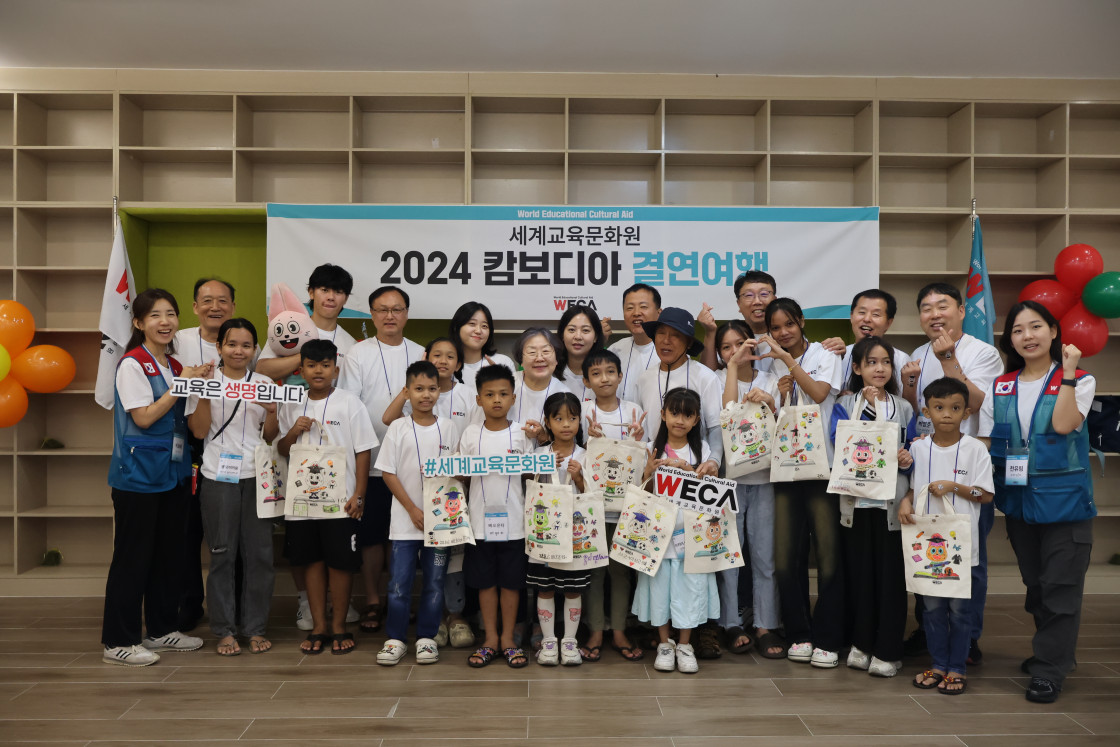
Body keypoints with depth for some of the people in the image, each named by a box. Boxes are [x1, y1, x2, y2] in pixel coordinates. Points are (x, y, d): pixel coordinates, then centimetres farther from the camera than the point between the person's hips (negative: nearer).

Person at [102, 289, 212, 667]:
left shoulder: (175, 365, 12)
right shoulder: (132, 365, -10)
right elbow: (143, 417, -17)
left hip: (172, 472, 8)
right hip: (139, 475, -8)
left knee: (169, 551, 13)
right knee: (133, 556, -1)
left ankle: (162, 629, 26)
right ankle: (118, 640, 10)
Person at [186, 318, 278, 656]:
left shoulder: (264, 384, 9)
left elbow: (270, 437, 9)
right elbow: (199, 431, -3)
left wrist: (271, 411, -9)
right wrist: (205, 393, -12)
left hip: (256, 476, 2)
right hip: (218, 477, -2)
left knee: (259, 553, 4)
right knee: (222, 555, 4)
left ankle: (256, 628, 16)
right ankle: (225, 630, 15)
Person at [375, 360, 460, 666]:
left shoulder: (448, 428, 3)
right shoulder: (399, 428, -1)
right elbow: (387, 472, -2)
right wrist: (413, 510, -8)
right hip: (406, 519, -1)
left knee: (434, 581, 7)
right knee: (399, 581, 0)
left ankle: (427, 637, 20)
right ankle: (395, 638, 15)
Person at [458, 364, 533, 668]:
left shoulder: (521, 434, 0)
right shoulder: (471, 434, 3)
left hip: (513, 520, -1)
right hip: (480, 518, 1)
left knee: (511, 581, 7)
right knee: (485, 581, 9)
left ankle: (508, 638, 22)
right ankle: (490, 638, 23)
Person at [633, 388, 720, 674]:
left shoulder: (700, 449, 6)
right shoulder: (652, 450, 3)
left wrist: (684, 466, -19)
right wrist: (649, 469, -18)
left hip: (691, 531, 1)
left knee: (690, 586, 2)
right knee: (660, 585, 4)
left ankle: (685, 645, 17)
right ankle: (664, 643, 20)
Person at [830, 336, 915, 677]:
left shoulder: (904, 408, 9)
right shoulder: (845, 405, 5)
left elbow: (912, 453, 11)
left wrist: (908, 460, -11)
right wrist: (867, 406, -17)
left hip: (892, 502, 0)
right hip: (856, 501, 0)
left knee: (890, 575, 0)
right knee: (860, 574, 6)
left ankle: (887, 651, 10)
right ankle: (862, 643, 19)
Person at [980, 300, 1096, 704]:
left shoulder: (1079, 381, -3)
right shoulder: (1000, 388, 6)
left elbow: (1063, 424, -22)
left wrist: (1068, 372, -20)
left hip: (1064, 500, -4)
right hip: (1018, 500, 4)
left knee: (1060, 586, -2)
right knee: (1035, 583, 16)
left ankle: (1050, 670, 7)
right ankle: (1052, 652, 34)